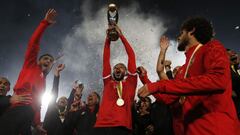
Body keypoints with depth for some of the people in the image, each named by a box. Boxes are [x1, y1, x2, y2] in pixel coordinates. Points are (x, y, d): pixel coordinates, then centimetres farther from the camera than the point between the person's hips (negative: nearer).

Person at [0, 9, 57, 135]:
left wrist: (37, 124, 20)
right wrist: (45, 23, 1)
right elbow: (33, 42, 4)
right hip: (19, 107, -6)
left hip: (29, 113, 7)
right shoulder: (31, 65, 16)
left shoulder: (43, 81, 30)